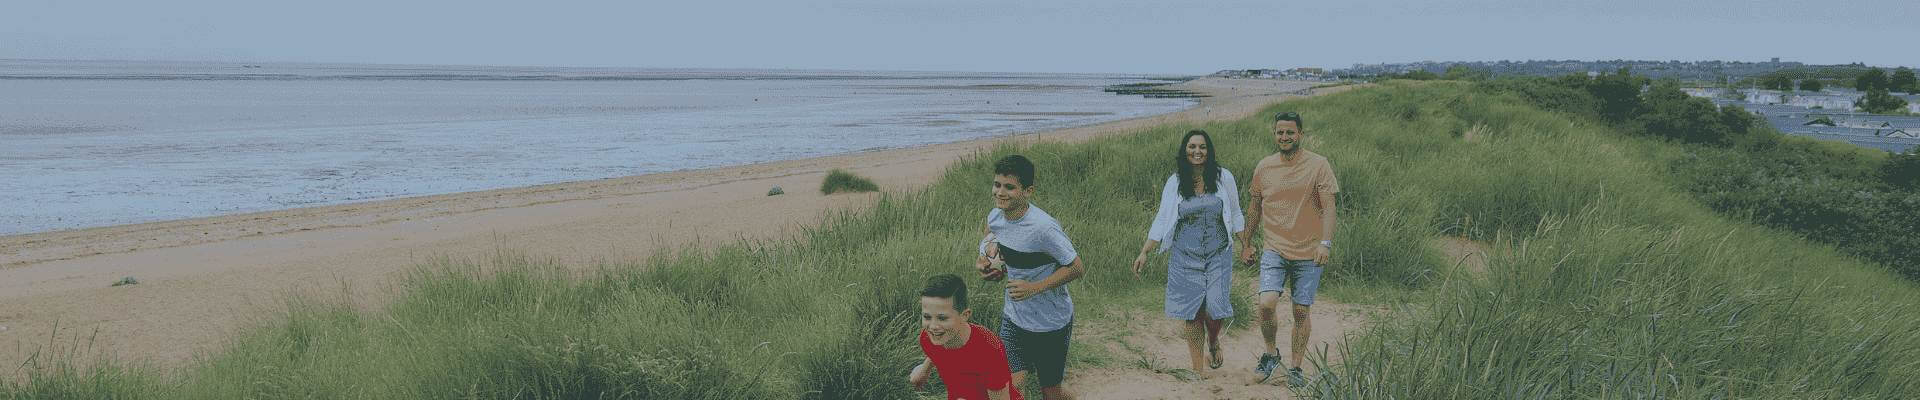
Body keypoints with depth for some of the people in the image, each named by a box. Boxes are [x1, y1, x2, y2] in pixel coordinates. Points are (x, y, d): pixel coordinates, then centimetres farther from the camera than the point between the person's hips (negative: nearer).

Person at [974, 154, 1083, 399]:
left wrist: (1035, 287, -27)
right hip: (1013, 317, 5)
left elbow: (1077, 268, -20)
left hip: (1050, 324, -5)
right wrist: (984, 262, -2)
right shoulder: (995, 217, -5)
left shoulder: (1043, 228, -27)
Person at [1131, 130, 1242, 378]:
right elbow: (1162, 220, 3)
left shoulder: (1224, 178, 1)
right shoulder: (1174, 183, 1)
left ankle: (1214, 344, 23)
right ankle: (1197, 371, 8)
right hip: (1185, 257, 1)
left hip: (1218, 255, 0)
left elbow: (1235, 215, 10)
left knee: (1215, 309, -12)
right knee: (1193, 315, -1)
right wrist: (1144, 253, -3)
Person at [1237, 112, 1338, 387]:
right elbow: (1254, 208, 16)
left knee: (1301, 312, 3)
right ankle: (1271, 352, 10)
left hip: (1309, 253, -1)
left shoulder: (1318, 165, -3)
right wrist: (1246, 243, 18)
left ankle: (1296, 368, 17)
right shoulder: (1264, 167, 6)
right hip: (1273, 250, 2)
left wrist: (1326, 243, -18)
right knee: (1267, 304, -16)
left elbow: (1328, 207, -6)